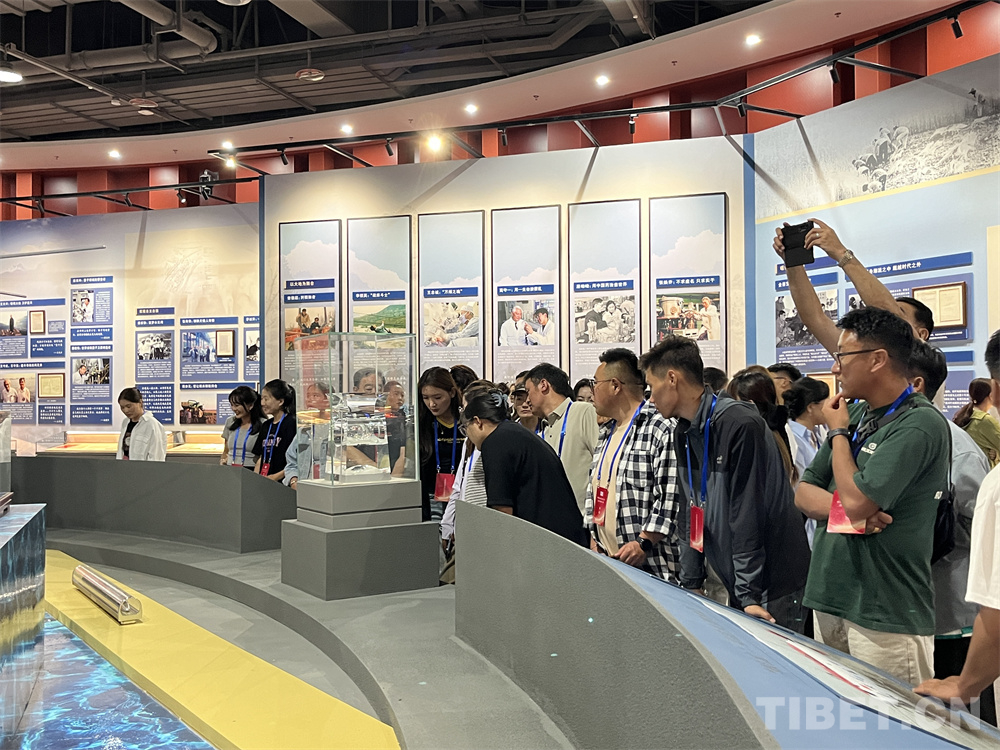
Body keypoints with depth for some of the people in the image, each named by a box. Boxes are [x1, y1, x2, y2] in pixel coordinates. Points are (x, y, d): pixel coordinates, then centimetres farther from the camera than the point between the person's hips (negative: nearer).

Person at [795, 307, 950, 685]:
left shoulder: (920, 424, -15)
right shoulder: (856, 414, 11)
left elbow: (856, 498, -22)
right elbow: (804, 493, 10)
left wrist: (838, 433, -7)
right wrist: (847, 508, -12)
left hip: (886, 614, -8)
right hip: (831, 599, 8)